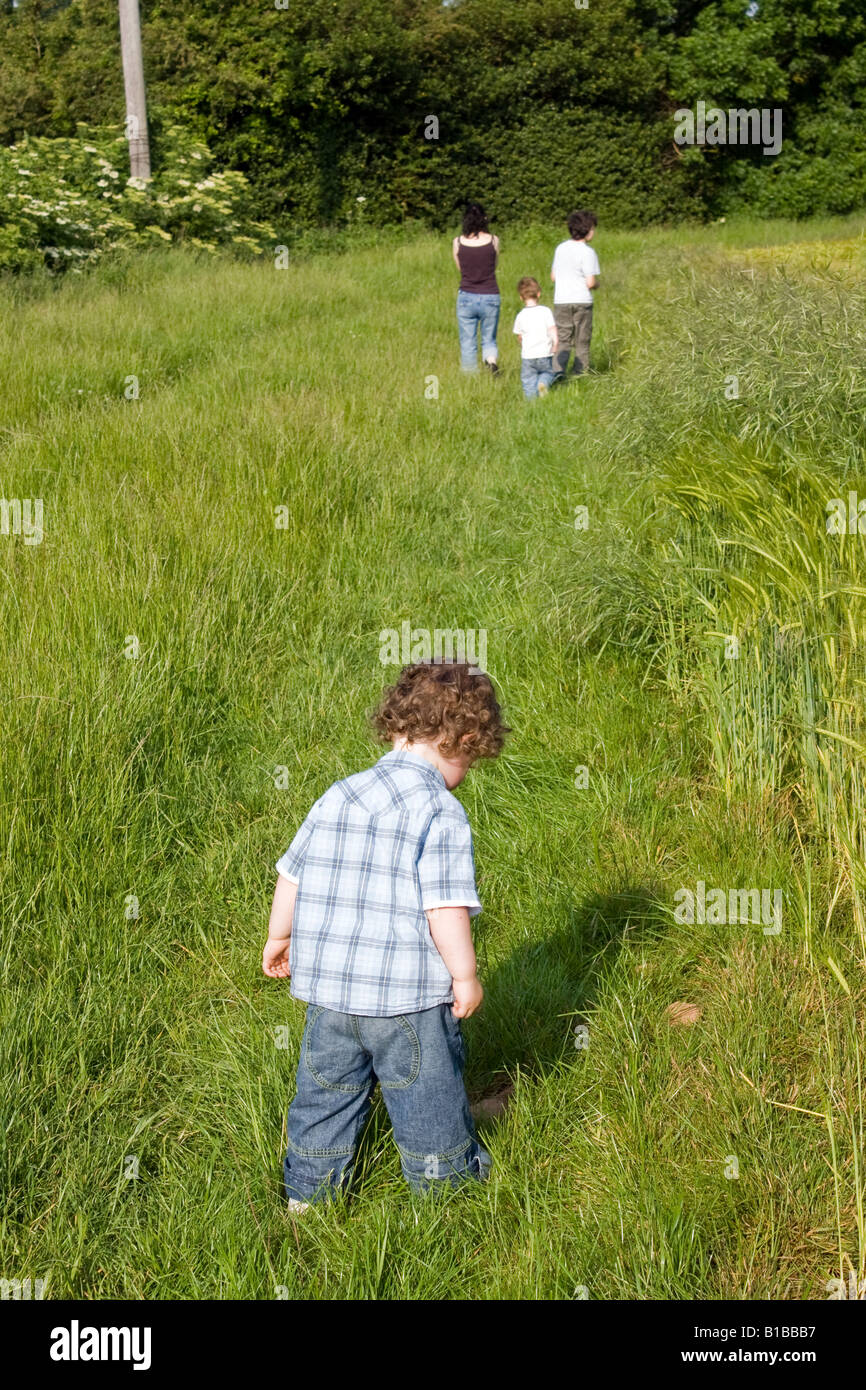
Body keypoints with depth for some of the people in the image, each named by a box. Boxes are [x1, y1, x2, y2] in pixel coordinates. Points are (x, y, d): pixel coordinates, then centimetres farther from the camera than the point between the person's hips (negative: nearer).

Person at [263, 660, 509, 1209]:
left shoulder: (337, 796, 6)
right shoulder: (441, 812, -15)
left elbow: (292, 874, 13)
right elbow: (446, 905, -21)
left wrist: (280, 937, 27)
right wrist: (465, 975, -10)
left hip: (328, 988, 6)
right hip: (408, 997, -6)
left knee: (327, 1092, 21)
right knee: (429, 1099, 14)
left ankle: (308, 1194, 33)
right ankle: (449, 1186, 30)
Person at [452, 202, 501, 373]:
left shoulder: (458, 242, -3)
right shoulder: (493, 241, -4)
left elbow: (460, 267, 10)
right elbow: (495, 265, 9)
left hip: (466, 297, 0)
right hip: (490, 297, 0)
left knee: (467, 344, 9)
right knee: (489, 340, 12)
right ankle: (491, 359, -18)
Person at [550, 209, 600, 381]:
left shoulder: (560, 248, 8)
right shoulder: (587, 252, -11)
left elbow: (553, 276, 14)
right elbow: (590, 282, -15)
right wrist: (596, 284, 6)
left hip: (560, 301, 4)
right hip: (582, 301, -4)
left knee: (563, 340, 5)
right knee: (582, 342, 8)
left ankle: (558, 370, -15)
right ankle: (579, 374, 9)